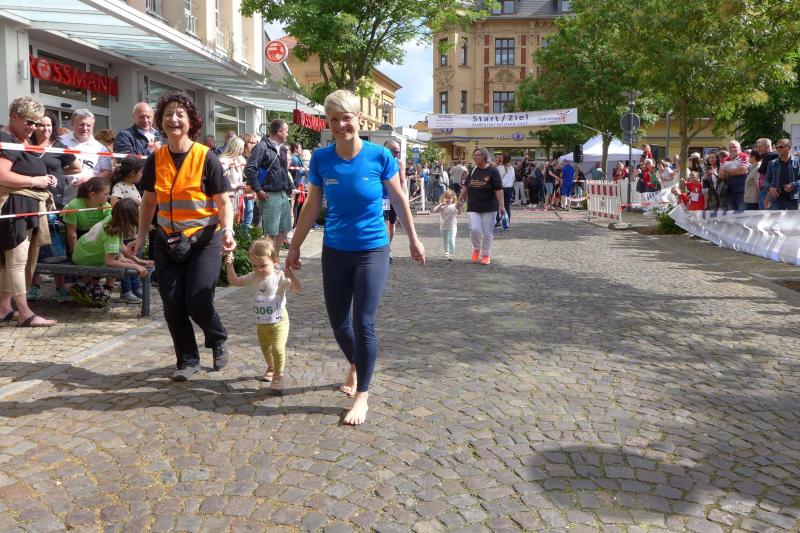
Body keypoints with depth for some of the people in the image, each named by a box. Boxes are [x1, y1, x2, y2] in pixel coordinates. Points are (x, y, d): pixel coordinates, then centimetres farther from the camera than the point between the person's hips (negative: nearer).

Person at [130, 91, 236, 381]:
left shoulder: (206, 157, -9)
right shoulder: (155, 159, 3)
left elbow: (223, 202, -7)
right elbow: (149, 201, 13)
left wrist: (227, 230, -24)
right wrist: (140, 237, 9)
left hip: (203, 239, -4)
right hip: (167, 240, 4)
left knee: (197, 302, -10)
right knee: (172, 305, 4)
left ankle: (218, 341, 22)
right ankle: (187, 360, 23)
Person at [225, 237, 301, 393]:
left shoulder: (280, 276, -18)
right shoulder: (253, 277, -1)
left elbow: (297, 288, -26)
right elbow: (235, 281, 6)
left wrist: (291, 273, -41)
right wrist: (229, 266, -6)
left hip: (279, 322, -6)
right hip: (261, 323, 6)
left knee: (278, 349, -18)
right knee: (265, 348, 23)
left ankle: (278, 376, -1)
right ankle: (271, 368, 48)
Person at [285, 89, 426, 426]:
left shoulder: (379, 156, -12)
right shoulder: (321, 159, -6)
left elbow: (399, 200, 1)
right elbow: (312, 206, 5)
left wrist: (413, 240, 7)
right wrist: (295, 246, 9)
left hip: (372, 251, -3)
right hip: (335, 252, 3)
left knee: (363, 323, -5)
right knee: (338, 322, 11)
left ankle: (362, 396, 11)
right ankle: (355, 365, 42)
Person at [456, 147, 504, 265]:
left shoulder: (492, 171, -6)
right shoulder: (473, 171, 9)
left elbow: (498, 189, -10)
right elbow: (466, 186, 18)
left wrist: (501, 205, -17)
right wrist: (460, 200, 18)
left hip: (489, 208, -3)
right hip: (473, 208, 3)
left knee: (487, 233, 2)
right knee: (474, 229, -11)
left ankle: (486, 254, 18)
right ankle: (476, 249, 16)